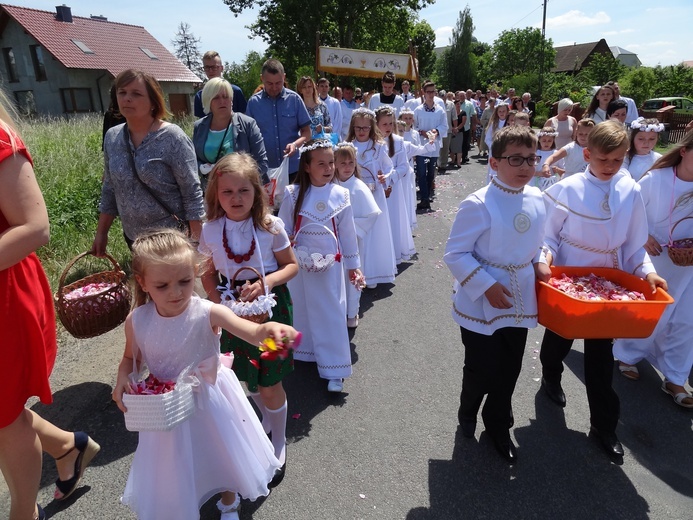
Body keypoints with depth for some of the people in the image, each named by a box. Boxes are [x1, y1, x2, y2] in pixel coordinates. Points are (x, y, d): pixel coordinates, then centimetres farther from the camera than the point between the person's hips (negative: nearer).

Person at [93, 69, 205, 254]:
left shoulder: (172, 138, -15)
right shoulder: (112, 137, 3)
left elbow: (192, 192, -15)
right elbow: (110, 189, 11)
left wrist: (196, 242, -18)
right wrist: (101, 233, 10)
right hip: (133, 237, 6)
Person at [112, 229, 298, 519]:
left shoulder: (207, 314, -26)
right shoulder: (136, 321, -16)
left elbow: (253, 334, -35)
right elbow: (130, 358, 3)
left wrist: (271, 328, -58)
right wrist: (122, 381, -17)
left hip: (210, 402, -1)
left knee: (224, 456, 22)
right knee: (173, 470, 19)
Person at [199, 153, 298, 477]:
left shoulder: (271, 226, -14)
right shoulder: (210, 231, -7)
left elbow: (291, 265, -5)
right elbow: (209, 274, 4)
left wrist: (266, 282, -22)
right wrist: (220, 304, -12)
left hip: (270, 307, -3)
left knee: (270, 384, 3)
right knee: (249, 377, 21)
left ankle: (278, 440, 31)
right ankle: (266, 419, 52)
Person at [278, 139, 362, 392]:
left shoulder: (340, 195, -3)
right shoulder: (293, 194, -6)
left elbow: (347, 231, 4)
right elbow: (283, 228, 1)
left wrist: (352, 264, 8)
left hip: (330, 262, 0)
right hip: (299, 262, 0)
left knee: (331, 313, 3)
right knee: (301, 311, 14)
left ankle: (334, 370, 13)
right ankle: (303, 354, 36)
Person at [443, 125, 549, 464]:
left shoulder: (536, 199, 1)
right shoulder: (478, 204, -20)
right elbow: (455, 254, -17)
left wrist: (539, 263, -1)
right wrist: (486, 286, -21)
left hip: (520, 303, 6)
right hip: (481, 305, -5)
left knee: (509, 371, 15)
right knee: (482, 371, 6)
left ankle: (498, 427, 39)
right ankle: (467, 413, 39)